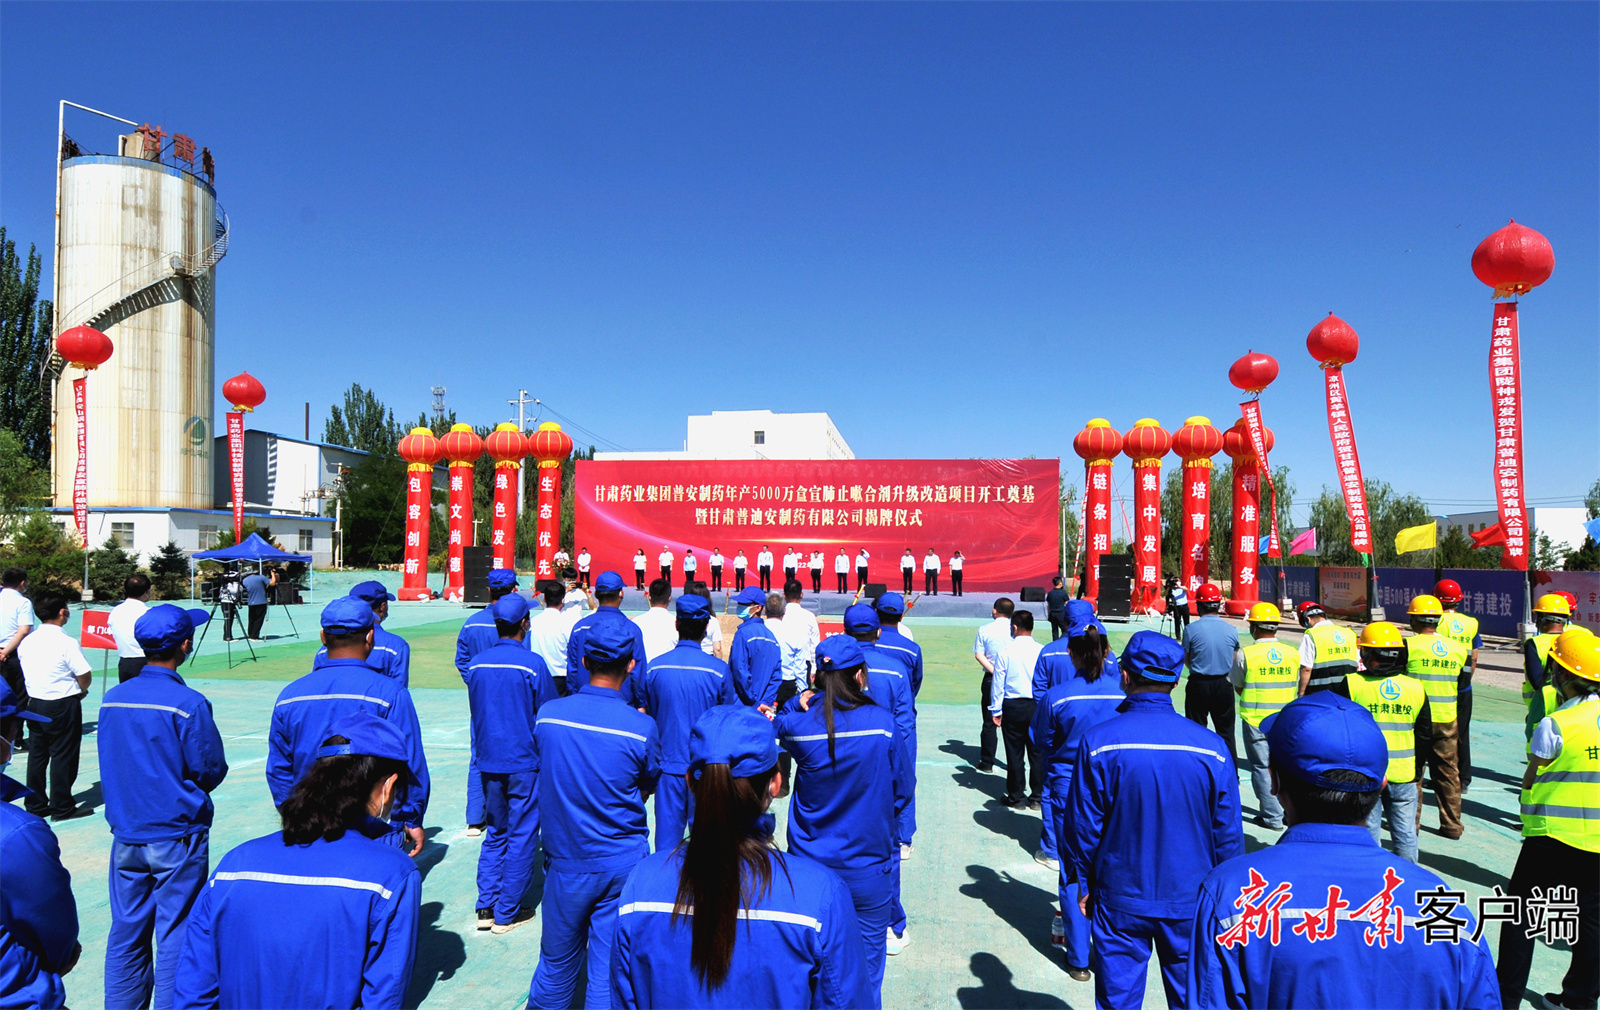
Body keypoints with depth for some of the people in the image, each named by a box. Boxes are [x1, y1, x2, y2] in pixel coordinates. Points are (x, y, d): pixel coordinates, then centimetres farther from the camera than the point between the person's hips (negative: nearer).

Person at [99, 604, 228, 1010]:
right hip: (177, 837, -6)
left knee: (126, 931, 15)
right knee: (175, 933, 3)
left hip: (125, 835, 6)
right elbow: (211, 770, -11)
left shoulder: (112, 699, 0)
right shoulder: (188, 703, -18)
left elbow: (112, 765, 11)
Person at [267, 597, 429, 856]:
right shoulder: (389, 693, -13)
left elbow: (278, 769, 10)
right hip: (377, 834, -4)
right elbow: (410, 764, -10)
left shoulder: (289, 696, 1)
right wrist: (413, 820, 2)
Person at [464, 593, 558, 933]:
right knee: (521, 837, 6)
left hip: (488, 762, 5)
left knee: (495, 834, 18)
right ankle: (506, 914, 12)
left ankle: (486, 908, 17)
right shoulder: (532, 663, -15)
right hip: (524, 762, -5)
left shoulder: (476, 663, 0)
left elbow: (476, 712, 12)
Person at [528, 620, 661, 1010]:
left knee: (556, 963, 19)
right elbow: (648, 789, 1)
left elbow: (544, 771, 8)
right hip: (623, 863, -2)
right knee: (610, 970, 9)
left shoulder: (548, 714, -8)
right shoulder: (641, 726, -15)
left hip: (564, 859, 2)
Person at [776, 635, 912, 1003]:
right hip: (868, 869, -2)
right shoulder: (883, 723, -16)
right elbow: (902, 791, -4)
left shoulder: (798, 723, -13)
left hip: (811, 865, 2)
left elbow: (775, 726, 13)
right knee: (865, 971, 14)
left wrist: (801, 704, -3)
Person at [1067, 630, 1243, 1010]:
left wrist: (1086, 884, 7)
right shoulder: (1211, 747, -11)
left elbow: (1085, 827, -8)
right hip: (1191, 901, 1)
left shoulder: (1097, 743, -16)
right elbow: (1228, 835, -2)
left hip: (1120, 902, -1)